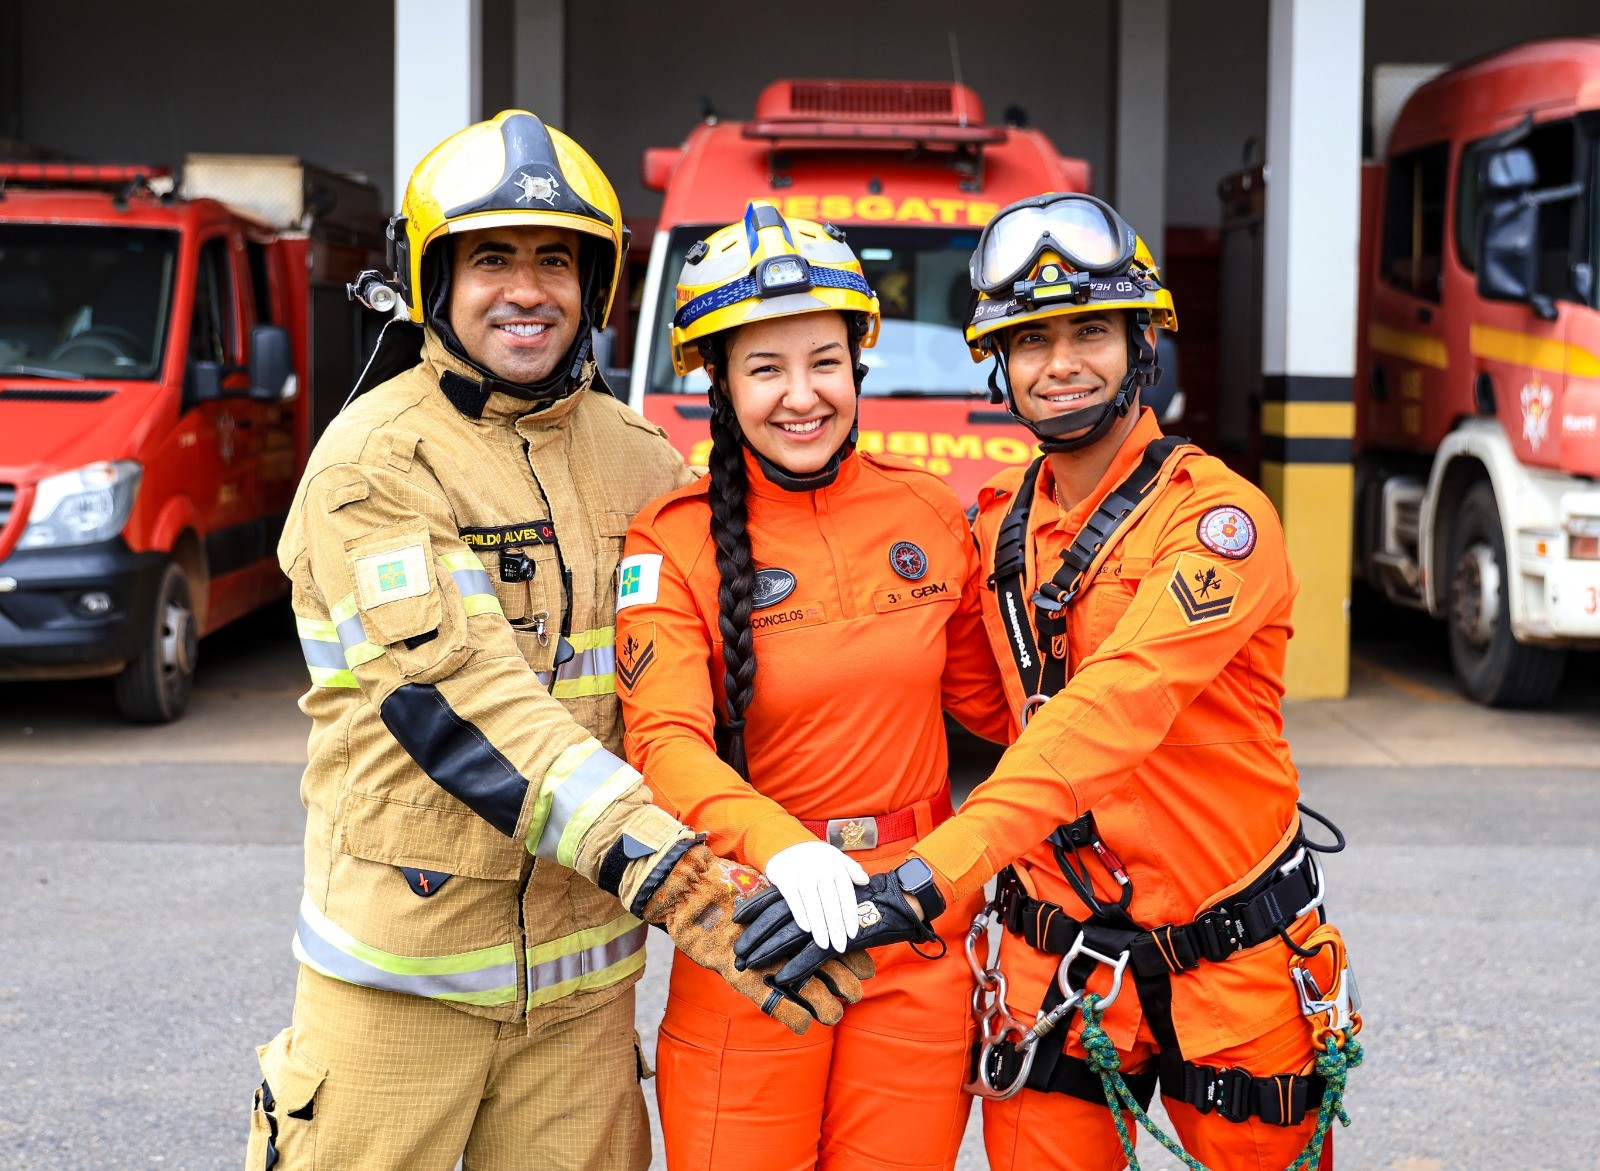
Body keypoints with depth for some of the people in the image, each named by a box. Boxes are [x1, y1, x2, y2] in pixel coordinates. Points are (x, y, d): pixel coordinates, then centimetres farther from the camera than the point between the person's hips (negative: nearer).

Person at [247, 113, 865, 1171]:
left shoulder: (634, 456, 7)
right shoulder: (375, 461, -10)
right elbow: (462, 700, -21)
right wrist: (678, 880, -30)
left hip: (582, 973, 5)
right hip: (403, 972, -4)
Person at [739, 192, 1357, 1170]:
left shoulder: (1216, 517, -16)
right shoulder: (998, 528, 5)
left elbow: (1115, 712, -31)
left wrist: (927, 877, -41)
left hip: (1228, 969, -4)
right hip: (1059, 967, 4)